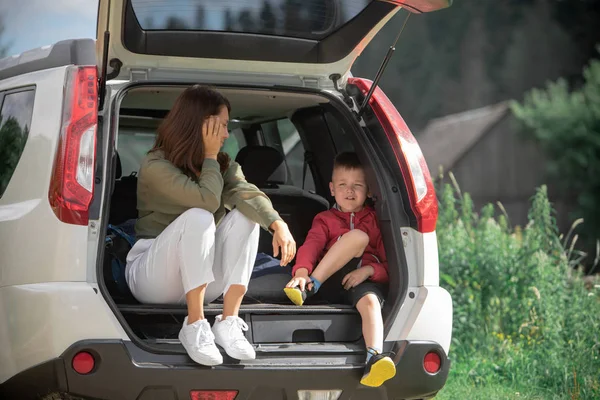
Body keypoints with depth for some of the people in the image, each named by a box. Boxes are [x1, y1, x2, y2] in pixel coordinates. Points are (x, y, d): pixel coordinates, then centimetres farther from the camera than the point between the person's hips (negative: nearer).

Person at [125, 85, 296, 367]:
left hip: (199, 282, 6)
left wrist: (277, 223, -37)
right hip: (151, 277, -6)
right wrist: (210, 156, -15)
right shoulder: (156, 165, -15)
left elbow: (244, 193, -18)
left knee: (246, 215, -18)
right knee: (198, 217, -32)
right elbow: (207, 200, -29)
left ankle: (228, 322, -23)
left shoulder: (222, 165, 4)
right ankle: (195, 326, -30)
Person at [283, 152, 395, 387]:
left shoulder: (376, 221, 20)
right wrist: (301, 272, -22)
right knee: (358, 236, -25)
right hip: (334, 282, 0)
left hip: (366, 281, 0)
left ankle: (375, 359, -61)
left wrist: (368, 270, -12)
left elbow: (389, 264, 10)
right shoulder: (325, 220, 20)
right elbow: (311, 245, -1)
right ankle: (309, 288, -31)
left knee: (369, 300, -37)